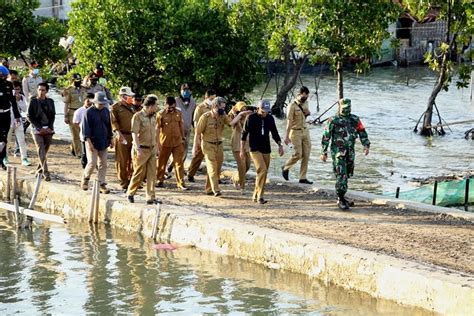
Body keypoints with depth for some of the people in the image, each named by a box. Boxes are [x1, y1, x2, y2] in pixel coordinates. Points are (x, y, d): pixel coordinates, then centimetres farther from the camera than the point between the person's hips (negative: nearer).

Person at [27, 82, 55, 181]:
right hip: (37, 130, -3)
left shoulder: (50, 102, 8)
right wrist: (40, 128, -11)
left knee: (45, 151, 6)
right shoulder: (33, 101, -2)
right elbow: (30, 117, -3)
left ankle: (39, 169, 23)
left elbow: (53, 115, 10)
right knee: (41, 151, -12)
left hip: (48, 129, 3)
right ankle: (45, 172, -18)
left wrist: (50, 127, -5)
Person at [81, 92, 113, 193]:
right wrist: (89, 141, -18)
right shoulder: (89, 112, -9)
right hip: (92, 142, -5)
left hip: (103, 142, 5)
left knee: (103, 164, 4)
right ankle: (85, 178, 14)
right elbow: (85, 128, -12)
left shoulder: (106, 111, 8)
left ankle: (102, 184, 9)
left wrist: (111, 139, 17)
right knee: (92, 163, -10)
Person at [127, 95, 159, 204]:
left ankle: (151, 197, 4)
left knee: (152, 174, 2)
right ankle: (130, 193, 18)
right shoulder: (138, 116, -11)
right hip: (142, 150, -7)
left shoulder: (153, 117, 13)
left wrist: (156, 148, 17)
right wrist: (138, 149, -23)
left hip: (152, 150, 7)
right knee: (139, 174, 0)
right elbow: (134, 133, -16)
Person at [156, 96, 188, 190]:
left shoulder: (178, 113, 4)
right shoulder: (161, 114, -7)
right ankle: (159, 180, 27)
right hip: (165, 143, -2)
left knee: (179, 163, -2)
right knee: (162, 162, 11)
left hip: (177, 142, 2)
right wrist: (157, 144, -9)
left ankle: (181, 183, 0)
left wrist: (183, 137, 16)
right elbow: (157, 129, -6)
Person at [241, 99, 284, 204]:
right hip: (255, 149, -5)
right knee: (262, 170, -20)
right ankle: (260, 196, -16)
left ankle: (256, 195, 19)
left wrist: (280, 145, 3)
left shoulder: (270, 119, 6)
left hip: (266, 150, 5)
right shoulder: (251, 118, -5)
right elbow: (244, 134, 0)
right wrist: (242, 150, -2)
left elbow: (275, 134, 16)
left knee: (263, 173, 5)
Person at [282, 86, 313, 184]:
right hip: (296, 132, -7)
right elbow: (289, 121, -15)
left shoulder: (305, 103, 9)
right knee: (298, 154, -10)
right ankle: (285, 168, 18)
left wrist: (308, 112, 4)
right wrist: (287, 136, -18)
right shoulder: (293, 106, -12)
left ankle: (303, 178, 4)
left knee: (306, 155, 0)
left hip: (305, 131, 7)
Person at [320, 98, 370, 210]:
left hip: (350, 152, 5)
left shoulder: (355, 120, 8)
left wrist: (366, 145, -7)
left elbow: (362, 133, 8)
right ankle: (341, 200, -10)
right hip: (338, 152, -5)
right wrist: (324, 152, -3)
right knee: (341, 175, -12)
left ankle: (341, 196, 27)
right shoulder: (333, 120, -5)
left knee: (347, 174, 11)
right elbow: (326, 137, -2)